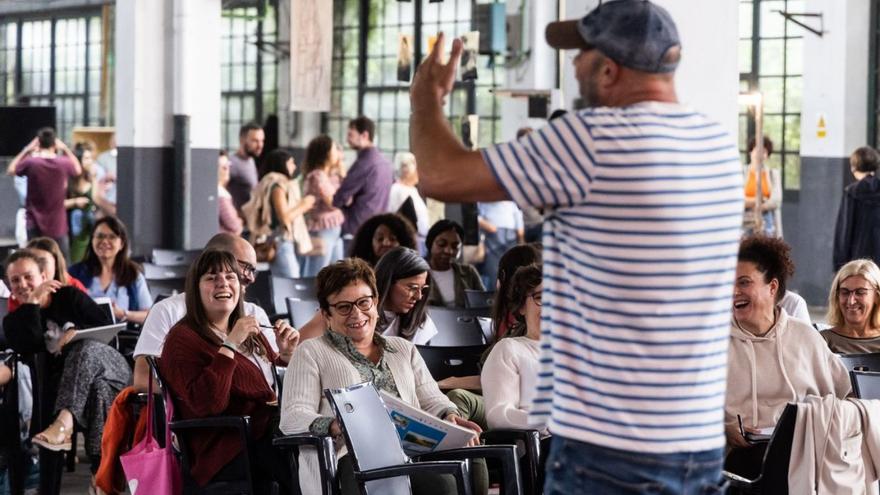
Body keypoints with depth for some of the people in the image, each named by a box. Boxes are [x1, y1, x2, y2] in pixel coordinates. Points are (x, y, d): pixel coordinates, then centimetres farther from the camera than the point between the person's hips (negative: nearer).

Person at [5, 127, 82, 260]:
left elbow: (10, 170, 9)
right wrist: (65, 149, 13)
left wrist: (26, 150, 8)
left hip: (35, 224, -1)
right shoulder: (63, 163, -8)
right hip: (57, 224, 1)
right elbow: (78, 170, 16)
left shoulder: (31, 162, -11)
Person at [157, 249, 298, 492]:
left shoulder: (249, 333, 21)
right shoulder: (184, 339, -3)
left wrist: (286, 354, 12)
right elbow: (207, 404, -17)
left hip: (273, 430, 8)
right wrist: (229, 346, -18)